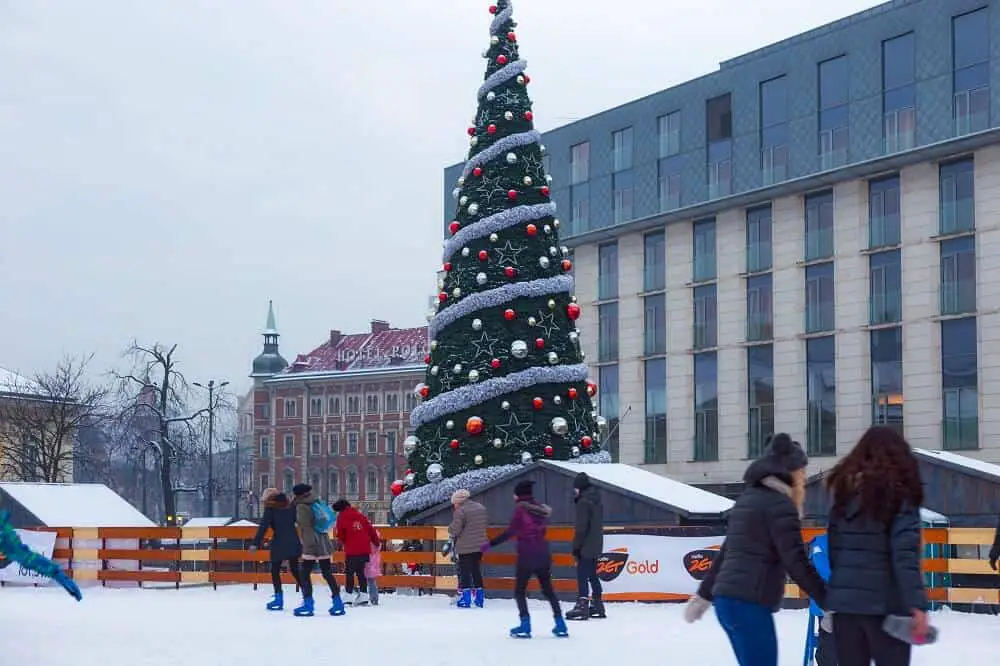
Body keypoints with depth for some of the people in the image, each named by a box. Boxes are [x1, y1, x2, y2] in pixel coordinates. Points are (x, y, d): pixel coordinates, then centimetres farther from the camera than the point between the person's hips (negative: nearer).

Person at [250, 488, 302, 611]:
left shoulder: (270, 508, -4)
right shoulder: (290, 506, 12)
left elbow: (263, 526, -12)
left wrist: (255, 543, -14)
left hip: (279, 542, -5)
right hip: (294, 542, 5)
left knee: (275, 570, 5)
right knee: (294, 569, 16)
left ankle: (279, 599, -1)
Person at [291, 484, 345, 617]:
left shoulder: (301, 507, -7)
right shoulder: (317, 503, 15)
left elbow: (306, 527, -16)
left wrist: (310, 545, -18)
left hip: (311, 547, -7)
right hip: (324, 544, 7)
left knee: (304, 574, 0)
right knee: (327, 574, 11)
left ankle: (308, 604, -4)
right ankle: (337, 602, 9)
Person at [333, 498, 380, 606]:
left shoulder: (341, 517, 1)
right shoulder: (360, 515, 13)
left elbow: (340, 535, 0)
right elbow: (370, 529, 11)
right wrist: (376, 542, 20)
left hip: (351, 550, -5)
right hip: (365, 549, 5)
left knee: (350, 572, 2)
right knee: (361, 572, 12)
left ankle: (349, 595, -4)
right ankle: (363, 594, 7)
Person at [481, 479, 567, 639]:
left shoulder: (521, 509, -10)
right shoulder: (540, 509, 8)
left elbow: (510, 532, -16)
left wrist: (490, 544, -14)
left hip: (527, 555, -6)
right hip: (543, 554, 6)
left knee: (520, 590, 6)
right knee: (548, 589, 15)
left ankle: (525, 626, -4)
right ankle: (560, 625, 11)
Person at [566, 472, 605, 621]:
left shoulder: (584, 502, -15)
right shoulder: (596, 501, 14)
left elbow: (581, 527, -19)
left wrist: (576, 546, -14)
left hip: (586, 547, -9)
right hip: (596, 546, 10)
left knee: (582, 576, -8)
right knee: (592, 575, 16)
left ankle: (582, 607, -12)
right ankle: (597, 606, 20)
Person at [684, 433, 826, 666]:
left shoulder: (747, 499, 19)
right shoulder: (780, 505, -9)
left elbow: (726, 552, 25)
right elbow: (796, 563, -15)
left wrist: (704, 596, 30)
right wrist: (828, 602, -13)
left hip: (728, 599, 10)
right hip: (750, 604, -10)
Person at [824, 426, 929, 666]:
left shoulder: (843, 490, 9)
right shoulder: (900, 494, -6)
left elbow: (833, 547, 9)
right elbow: (905, 555, -16)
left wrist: (831, 595, 14)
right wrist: (917, 605, -20)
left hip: (844, 600, 4)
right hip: (885, 603, -4)